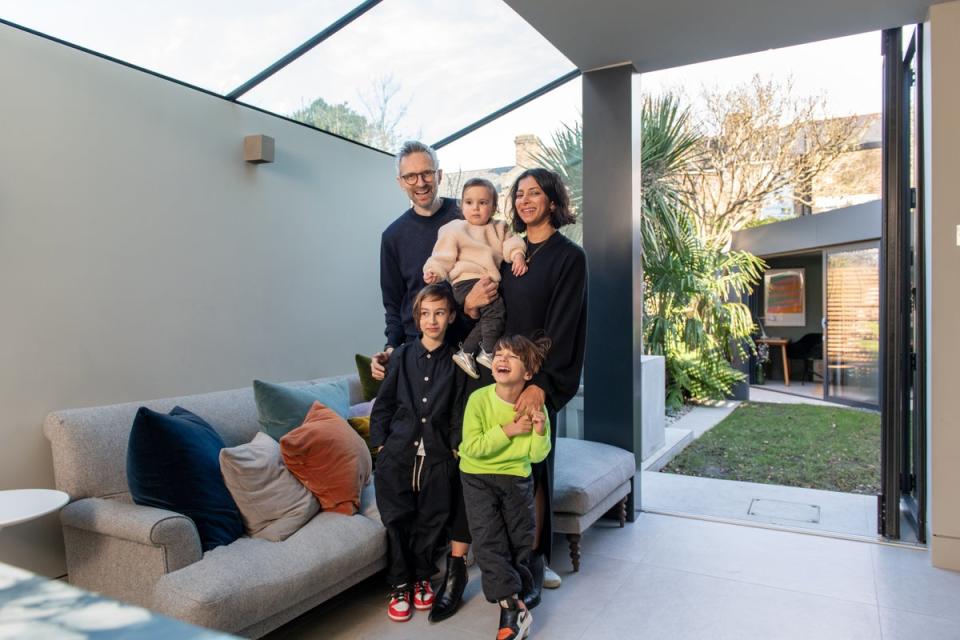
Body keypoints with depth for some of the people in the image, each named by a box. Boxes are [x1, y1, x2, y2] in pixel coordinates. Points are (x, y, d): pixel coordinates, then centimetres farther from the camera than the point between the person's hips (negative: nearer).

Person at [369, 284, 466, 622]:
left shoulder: (455, 363, 0)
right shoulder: (402, 355, -1)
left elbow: (458, 411, 4)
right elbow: (383, 402, 3)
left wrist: (455, 447, -1)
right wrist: (380, 443, 0)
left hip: (437, 455, 0)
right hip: (398, 451, 0)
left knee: (432, 521, 10)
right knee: (397, 520, 6)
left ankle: (422, 579, 31)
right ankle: (399, 586, 23)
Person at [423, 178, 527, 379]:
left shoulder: (499, 228, 21)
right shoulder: (454, 229, 7)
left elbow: (510, 241, 8)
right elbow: (443, 257, 3)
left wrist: (517, 254, -13)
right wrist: (434, 271, -13)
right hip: (467, 281, -6)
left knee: (490, 317, -5)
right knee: (495, 307, -23)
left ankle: (465, 352, 7)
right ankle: (487, 353, -11)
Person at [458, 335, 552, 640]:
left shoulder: (535, 405, -13)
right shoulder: (479, 399, -21)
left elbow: (536, 455, -5)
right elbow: (472, 447, -24)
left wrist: (540, 431, -25)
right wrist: (508, 430, -26)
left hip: (517, 477, 2)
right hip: (478, 477, -2)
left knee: (521, 538, 9)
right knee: (488, 539, -7)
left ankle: (513, 591, 32)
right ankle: (513, 607, 3)